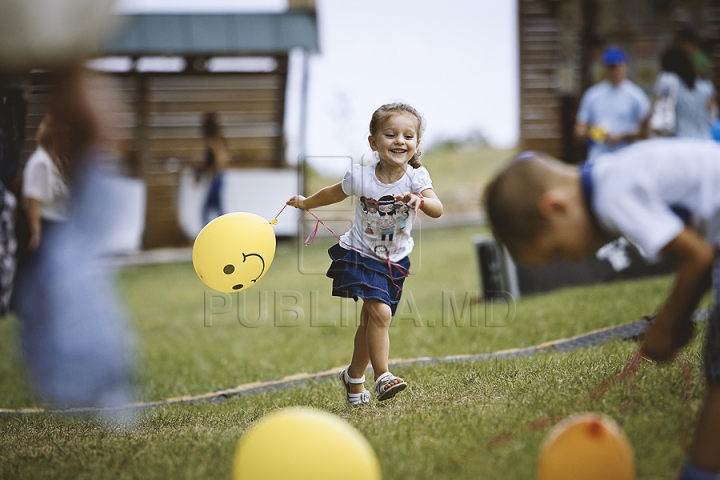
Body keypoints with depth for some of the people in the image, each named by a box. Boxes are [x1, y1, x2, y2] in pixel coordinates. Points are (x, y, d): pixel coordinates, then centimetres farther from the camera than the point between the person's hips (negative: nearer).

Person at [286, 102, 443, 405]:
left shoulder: (416, 178, -14)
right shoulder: (360, 177, -16)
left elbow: (437, 209, -27)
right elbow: (334, 193, 5)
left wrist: (420, 200, -48)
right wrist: (305, 203, 18)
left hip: (395, 260, 3)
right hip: (361, 255, -3)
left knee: (369, 321, 14)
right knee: (380, 313, -22)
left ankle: (354, 376, 34)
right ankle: (382, 376, -17)